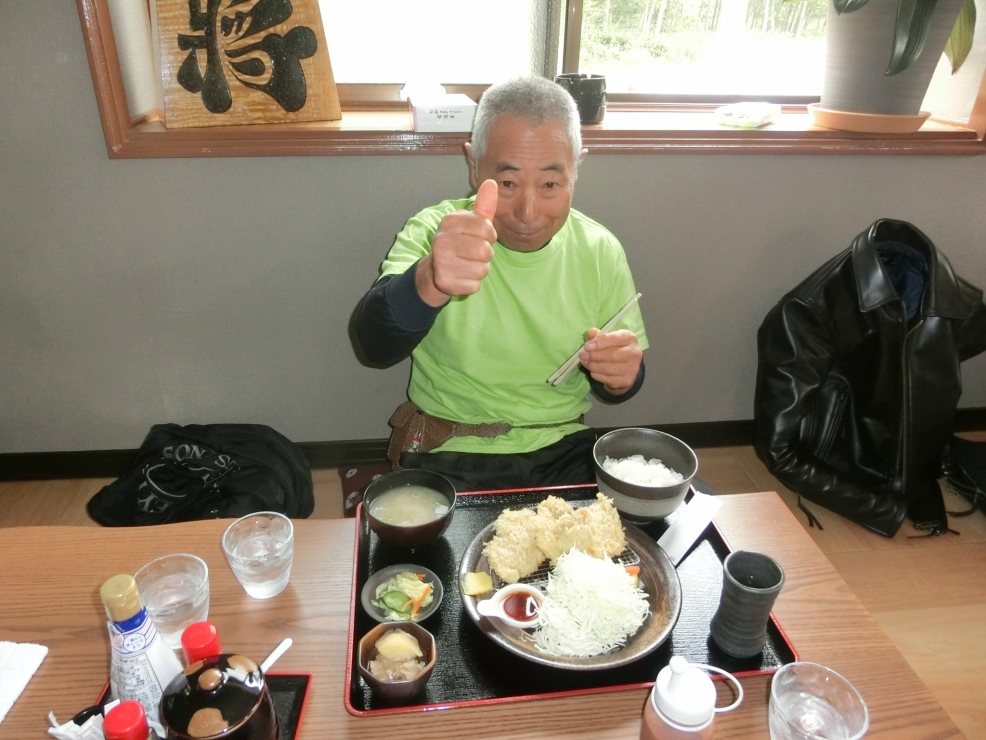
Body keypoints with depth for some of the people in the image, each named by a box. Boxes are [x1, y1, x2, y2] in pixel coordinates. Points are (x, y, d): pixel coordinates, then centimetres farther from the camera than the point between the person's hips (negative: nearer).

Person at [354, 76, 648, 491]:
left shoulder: (601, 251, -1)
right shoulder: (432, 232, -10)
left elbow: (617, 385, 9)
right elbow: (377, 346, -28)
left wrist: (621, 376, -16)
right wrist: (428, 282, -49)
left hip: (562, 451, 3)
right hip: (448, 457, -2)